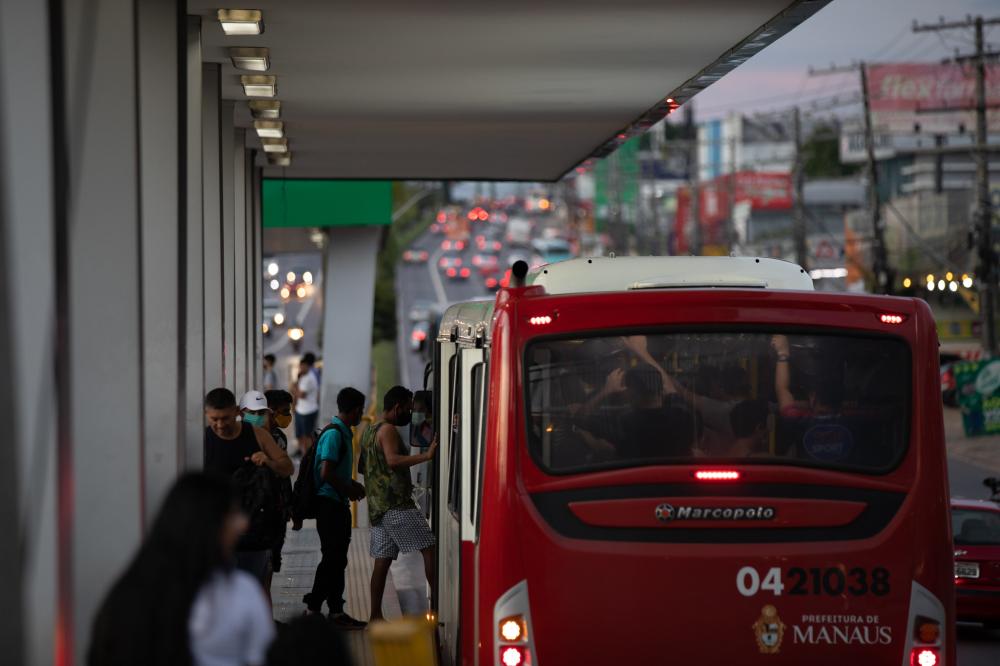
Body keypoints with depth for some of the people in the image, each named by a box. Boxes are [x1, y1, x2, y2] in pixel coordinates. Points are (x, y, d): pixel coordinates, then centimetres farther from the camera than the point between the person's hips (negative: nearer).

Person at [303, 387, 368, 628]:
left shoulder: (343, 433, 14)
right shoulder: (334, 434, -17)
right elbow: (326, 473, -23)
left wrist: (352, 485, 13)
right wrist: (349, 490, -11)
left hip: (339, 504, 10)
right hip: (330, 502, -10)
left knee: (337, 559, 11)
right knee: (332, 558, -8)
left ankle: (336, 612, 15)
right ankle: (312, 608, -4)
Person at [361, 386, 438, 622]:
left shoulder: (369, 431, 21)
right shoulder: (388, 430, -10)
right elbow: (393, 460, -26)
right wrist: (425, 456, -35)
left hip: (377, 506, 10)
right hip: (396, 505, -10)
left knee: (382, 560, 7)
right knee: (429, 549, -11)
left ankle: (376, 614, 5)